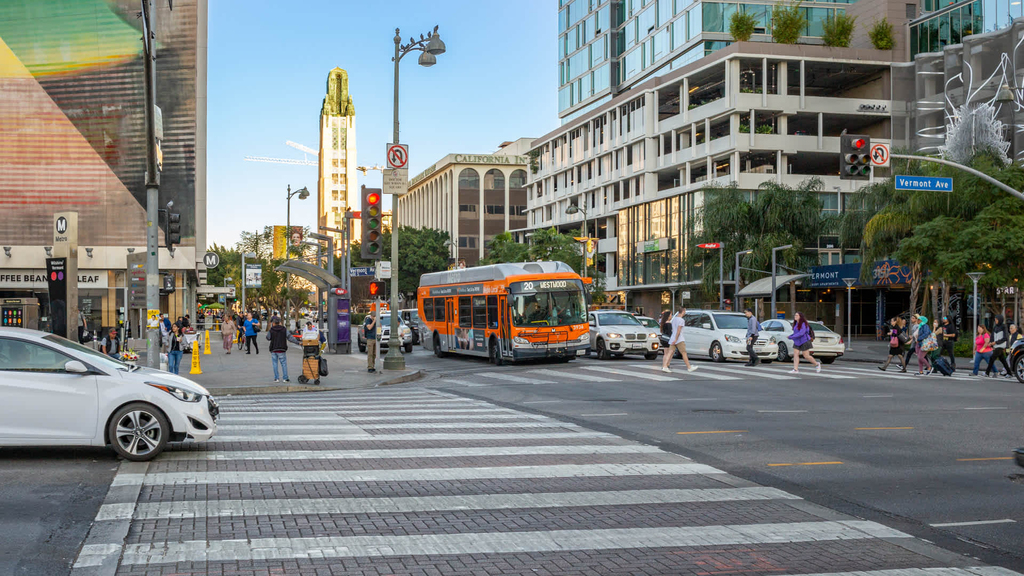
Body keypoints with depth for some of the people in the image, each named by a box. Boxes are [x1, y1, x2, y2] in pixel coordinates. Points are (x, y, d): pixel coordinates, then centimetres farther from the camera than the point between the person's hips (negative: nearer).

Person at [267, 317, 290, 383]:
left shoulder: (271, 330, -6)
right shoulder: (284, 329, -5)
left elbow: (268, 338, 8)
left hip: (273, 350, 0)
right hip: (282, 349, 0)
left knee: (275, 364, 9)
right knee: (284, 364, 5)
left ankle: (276, 378, 7)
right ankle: (285, 378, 1)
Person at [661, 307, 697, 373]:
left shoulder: (674, 319, 16)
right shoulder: (681, 320, -11)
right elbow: (678, 330, -18)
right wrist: (676, 339, -21)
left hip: (672, 339, 8)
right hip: (679, 340, -8)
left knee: (670, 353, 1)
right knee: (684, 353, 1)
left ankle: (664, 366, -10)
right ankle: (689, 367, 7)